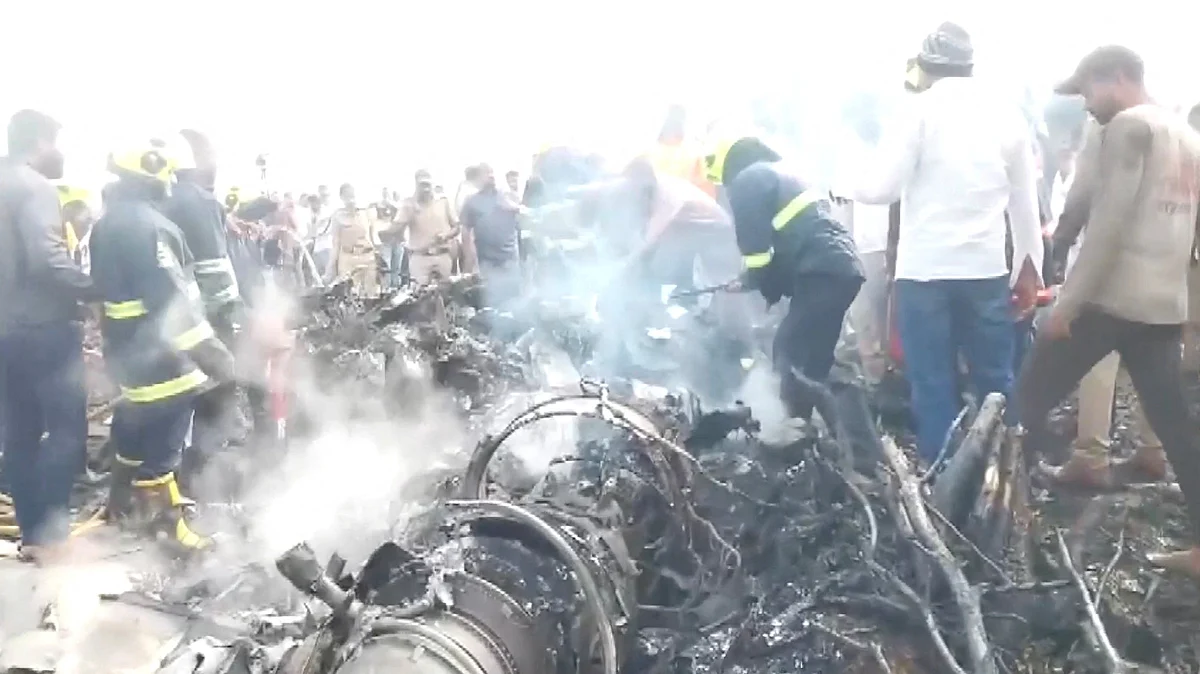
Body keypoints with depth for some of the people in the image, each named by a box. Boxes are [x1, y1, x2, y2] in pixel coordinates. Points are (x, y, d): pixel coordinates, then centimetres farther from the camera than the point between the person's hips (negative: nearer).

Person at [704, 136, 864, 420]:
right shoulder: (776, 174, 30)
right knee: (807, 359, 14)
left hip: (823, 273, -10)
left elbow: (755, 244, -7)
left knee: (793, 358, -10)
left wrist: (768, 289, 7)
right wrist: (754, 280, 27)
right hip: (841, 268, 10)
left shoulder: (746, 181, 1)